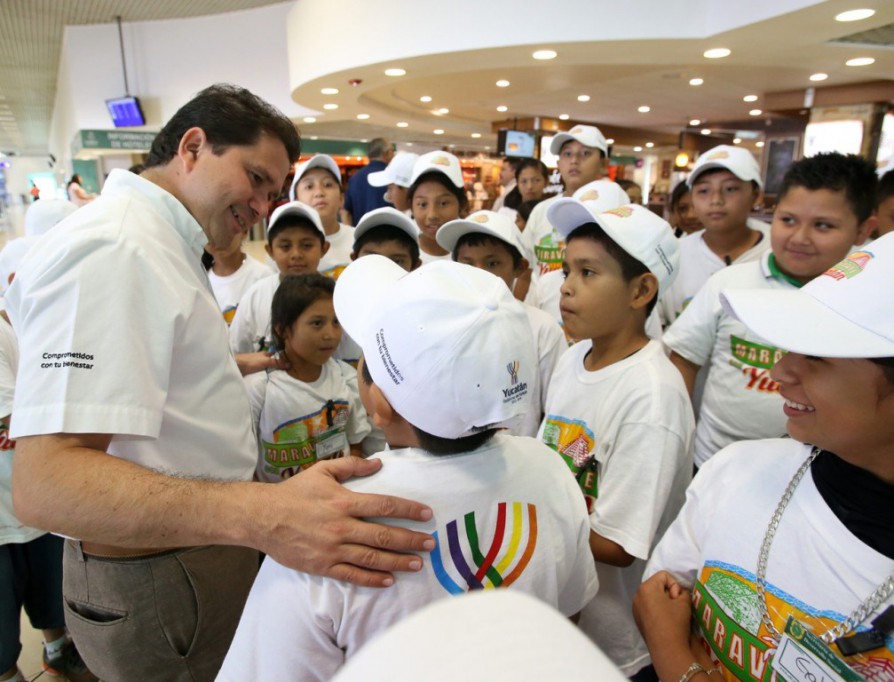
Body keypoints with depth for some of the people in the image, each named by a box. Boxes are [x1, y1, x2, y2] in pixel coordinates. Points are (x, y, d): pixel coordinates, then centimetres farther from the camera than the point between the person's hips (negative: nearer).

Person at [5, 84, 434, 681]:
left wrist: (235, 366, 29)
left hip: (200, 550, 10)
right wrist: (261, 515, -46)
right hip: (159, 583, -10)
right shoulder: (111, 249, -24)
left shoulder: (160, 244, 10)